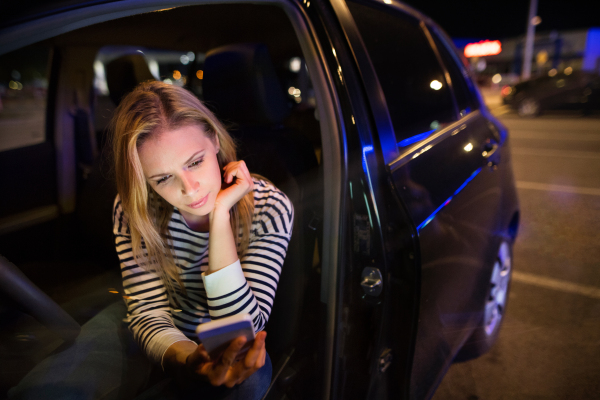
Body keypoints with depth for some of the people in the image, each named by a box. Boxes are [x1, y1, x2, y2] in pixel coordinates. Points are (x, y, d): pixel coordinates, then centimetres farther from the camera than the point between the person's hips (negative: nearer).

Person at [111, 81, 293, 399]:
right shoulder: (133, 212, -16)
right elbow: (148, 312, -16)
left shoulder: (269, 208, -23)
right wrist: (185, 358, -40)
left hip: (230, 353, -1)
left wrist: (220, 218, -34)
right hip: (168, 347, 2)